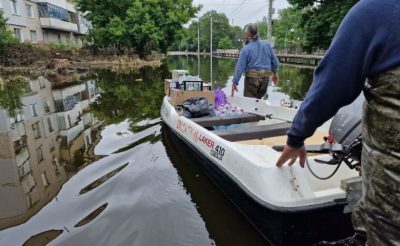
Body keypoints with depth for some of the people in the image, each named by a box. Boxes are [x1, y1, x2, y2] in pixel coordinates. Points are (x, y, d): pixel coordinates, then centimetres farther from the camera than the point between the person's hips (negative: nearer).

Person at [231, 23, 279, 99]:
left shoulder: (246, 49, -10)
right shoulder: (267, 45, 3)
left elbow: (240, 68, -12)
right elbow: (275, 61, 8)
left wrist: (234, 82, -6)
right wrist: (275, 73, 24)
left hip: (252, 78, -4)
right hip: (265, 78, 5)